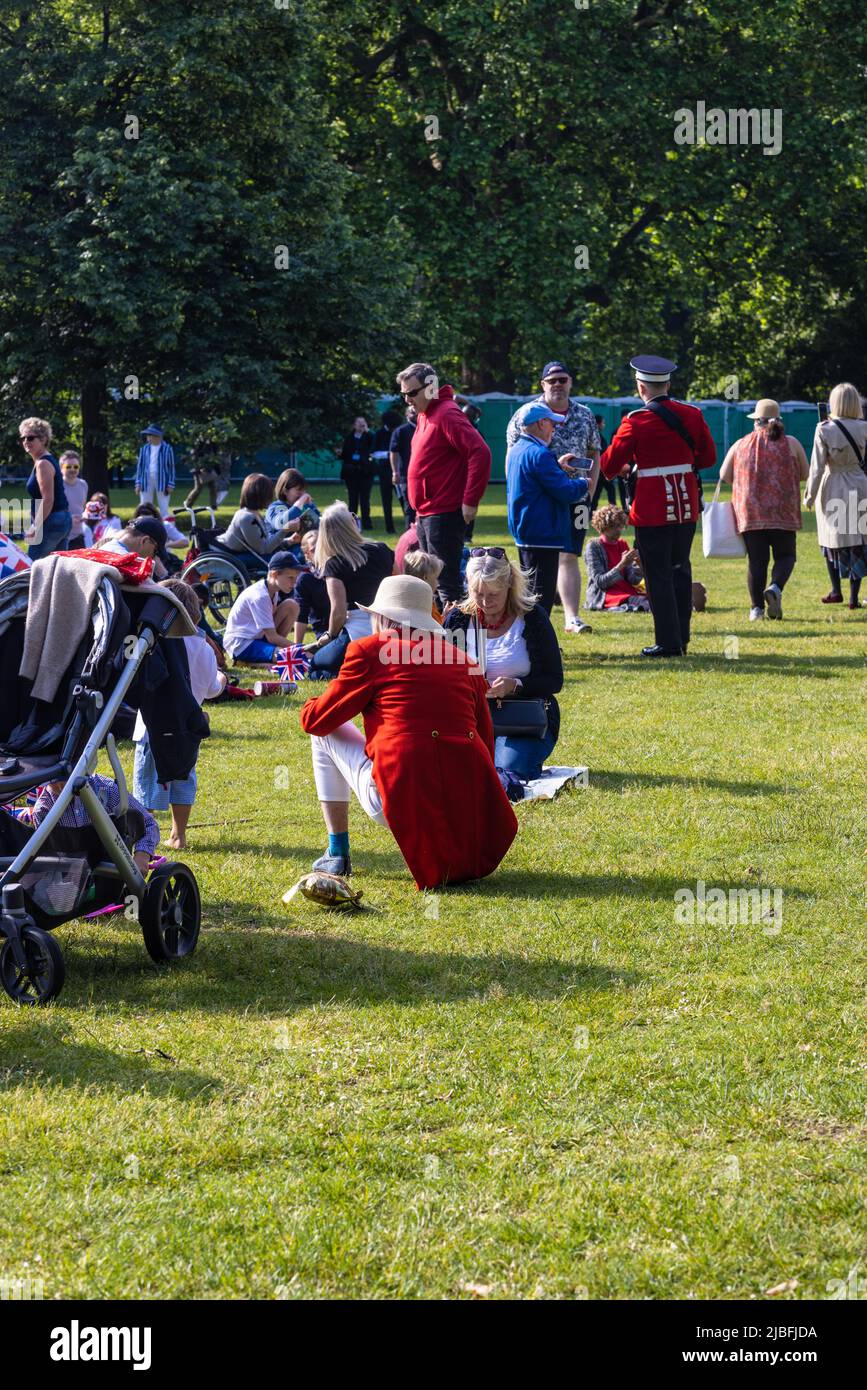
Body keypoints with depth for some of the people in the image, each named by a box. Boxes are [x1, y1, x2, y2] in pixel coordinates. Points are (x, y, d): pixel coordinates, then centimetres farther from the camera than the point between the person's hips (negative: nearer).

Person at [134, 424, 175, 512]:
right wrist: (138, 483, 3)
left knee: (163, 509, 0)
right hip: (146, 482, 3)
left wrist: (170, 485, -6)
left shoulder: (167, 449, 0)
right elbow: (139, 466, 11)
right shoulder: (144, 449, 9)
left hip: (162, 481, -3)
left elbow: (171, 467, 0)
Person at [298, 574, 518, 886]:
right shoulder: (463, 660, 15)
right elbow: (486, 737, 18)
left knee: (326, 733, 23)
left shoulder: (370, 650, 4)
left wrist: (310, 707, 37)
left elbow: (316, 720, 12)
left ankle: (337, 853, 23)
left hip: (401, 802, -4)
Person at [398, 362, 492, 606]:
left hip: (444, 515, -10)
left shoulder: (447, 414, -14)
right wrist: (420, 512, 18)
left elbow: (480, 453, -22)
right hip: (426, 514, 10)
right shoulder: (424, 415, 16)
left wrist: (470, 501, -21)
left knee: (446, 581, -11)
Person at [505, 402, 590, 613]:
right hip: (542, 536, -10)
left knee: (531, 594, 18)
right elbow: (567, 492, -20)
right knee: (542, 596, -7)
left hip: (524, 532, 10)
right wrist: (583, 484, -1)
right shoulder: (539, 455, -19)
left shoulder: (516, 451, 12)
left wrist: (559, 466, 18)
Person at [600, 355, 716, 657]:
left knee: (658, 575, 1)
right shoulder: (692, 415, 1)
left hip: (652, 510, -5)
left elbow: (609, 465, -8)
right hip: (687, 507, 5)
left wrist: (624, 469, 13)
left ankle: (668, 642, 1)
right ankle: (682, 638, 19)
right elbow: (708, 458, 9)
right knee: (680, 570, 15)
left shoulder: (635, 422, -12)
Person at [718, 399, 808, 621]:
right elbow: (804, 474, 10)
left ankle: (756, 608, 1)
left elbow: (724, 476, 9)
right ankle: (775, 587, -20)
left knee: (756, 560, 4)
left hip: (749, 512, 1)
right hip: (783, 512, -1)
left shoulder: (740, 445, 6)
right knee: (785, 555, 7)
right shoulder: (792, 444, 3)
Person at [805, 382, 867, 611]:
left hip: (832, 487, -1)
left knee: (832, 539, 15)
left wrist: (809, 495, -1)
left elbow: (817, 466, -9)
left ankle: (836, 590, 20)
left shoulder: (824, 430, -10)